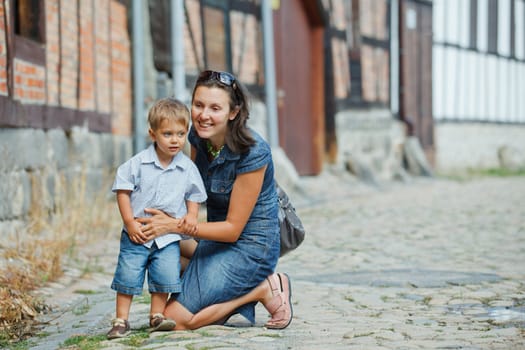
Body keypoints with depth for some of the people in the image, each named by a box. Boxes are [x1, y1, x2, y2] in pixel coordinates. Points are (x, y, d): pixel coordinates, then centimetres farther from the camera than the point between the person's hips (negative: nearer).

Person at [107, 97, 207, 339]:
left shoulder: (188, 168, -1)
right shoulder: (138, 163, -8)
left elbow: (193, 195, 12)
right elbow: (123, 191, -3)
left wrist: (191, 215, -7)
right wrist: (130, 223, -9)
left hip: (168, 237, 2)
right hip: (137, 233, -1)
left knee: (166, 276, -5)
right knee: (128, 276, -1)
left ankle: (156, 315, 14)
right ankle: (121, 320, 9)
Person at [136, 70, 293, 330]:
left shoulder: (253, 152, -23)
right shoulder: (198, 137, -3)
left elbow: (233, 229, -20)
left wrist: (175, 226, -27)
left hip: (249, 245, -8)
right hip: (216, 238, 8)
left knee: (176, 319, -16)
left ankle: (263, 289, -2)